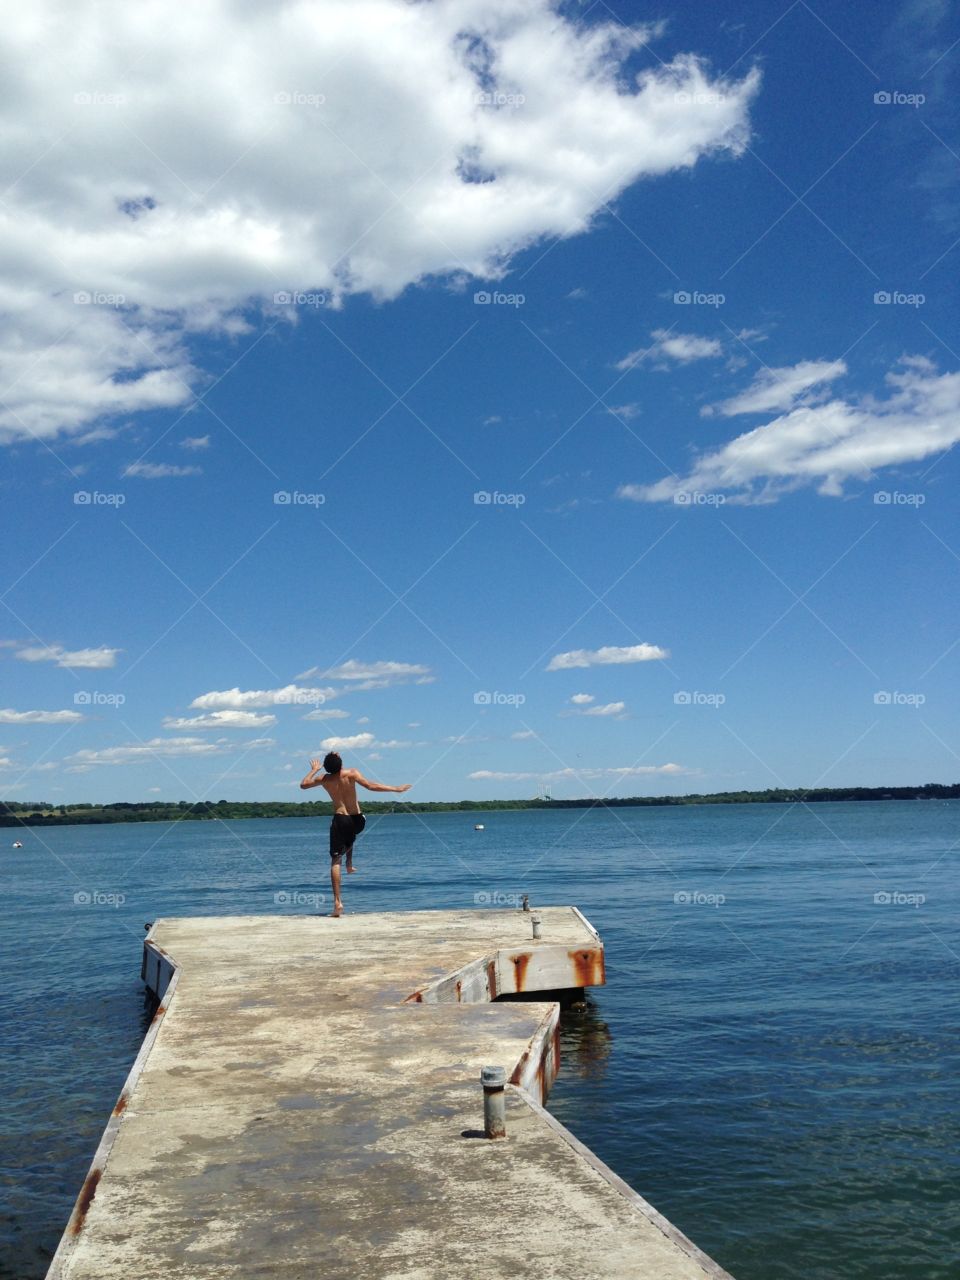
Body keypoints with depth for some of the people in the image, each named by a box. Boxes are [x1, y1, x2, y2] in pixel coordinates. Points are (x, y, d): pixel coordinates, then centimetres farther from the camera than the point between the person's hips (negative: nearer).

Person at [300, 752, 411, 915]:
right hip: (357, 821, 1)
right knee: (350, 836, 40)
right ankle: (350, 864, 28)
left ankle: (338, 902, -8)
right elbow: (371, 786, -20)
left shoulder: (324, 779, -2)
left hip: (340, 820, -1)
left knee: (335, 861, 2)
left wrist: (314, 770, 27)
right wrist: (396, 789, -16)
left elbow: (303, 785, 13)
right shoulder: (352, 774, -9)